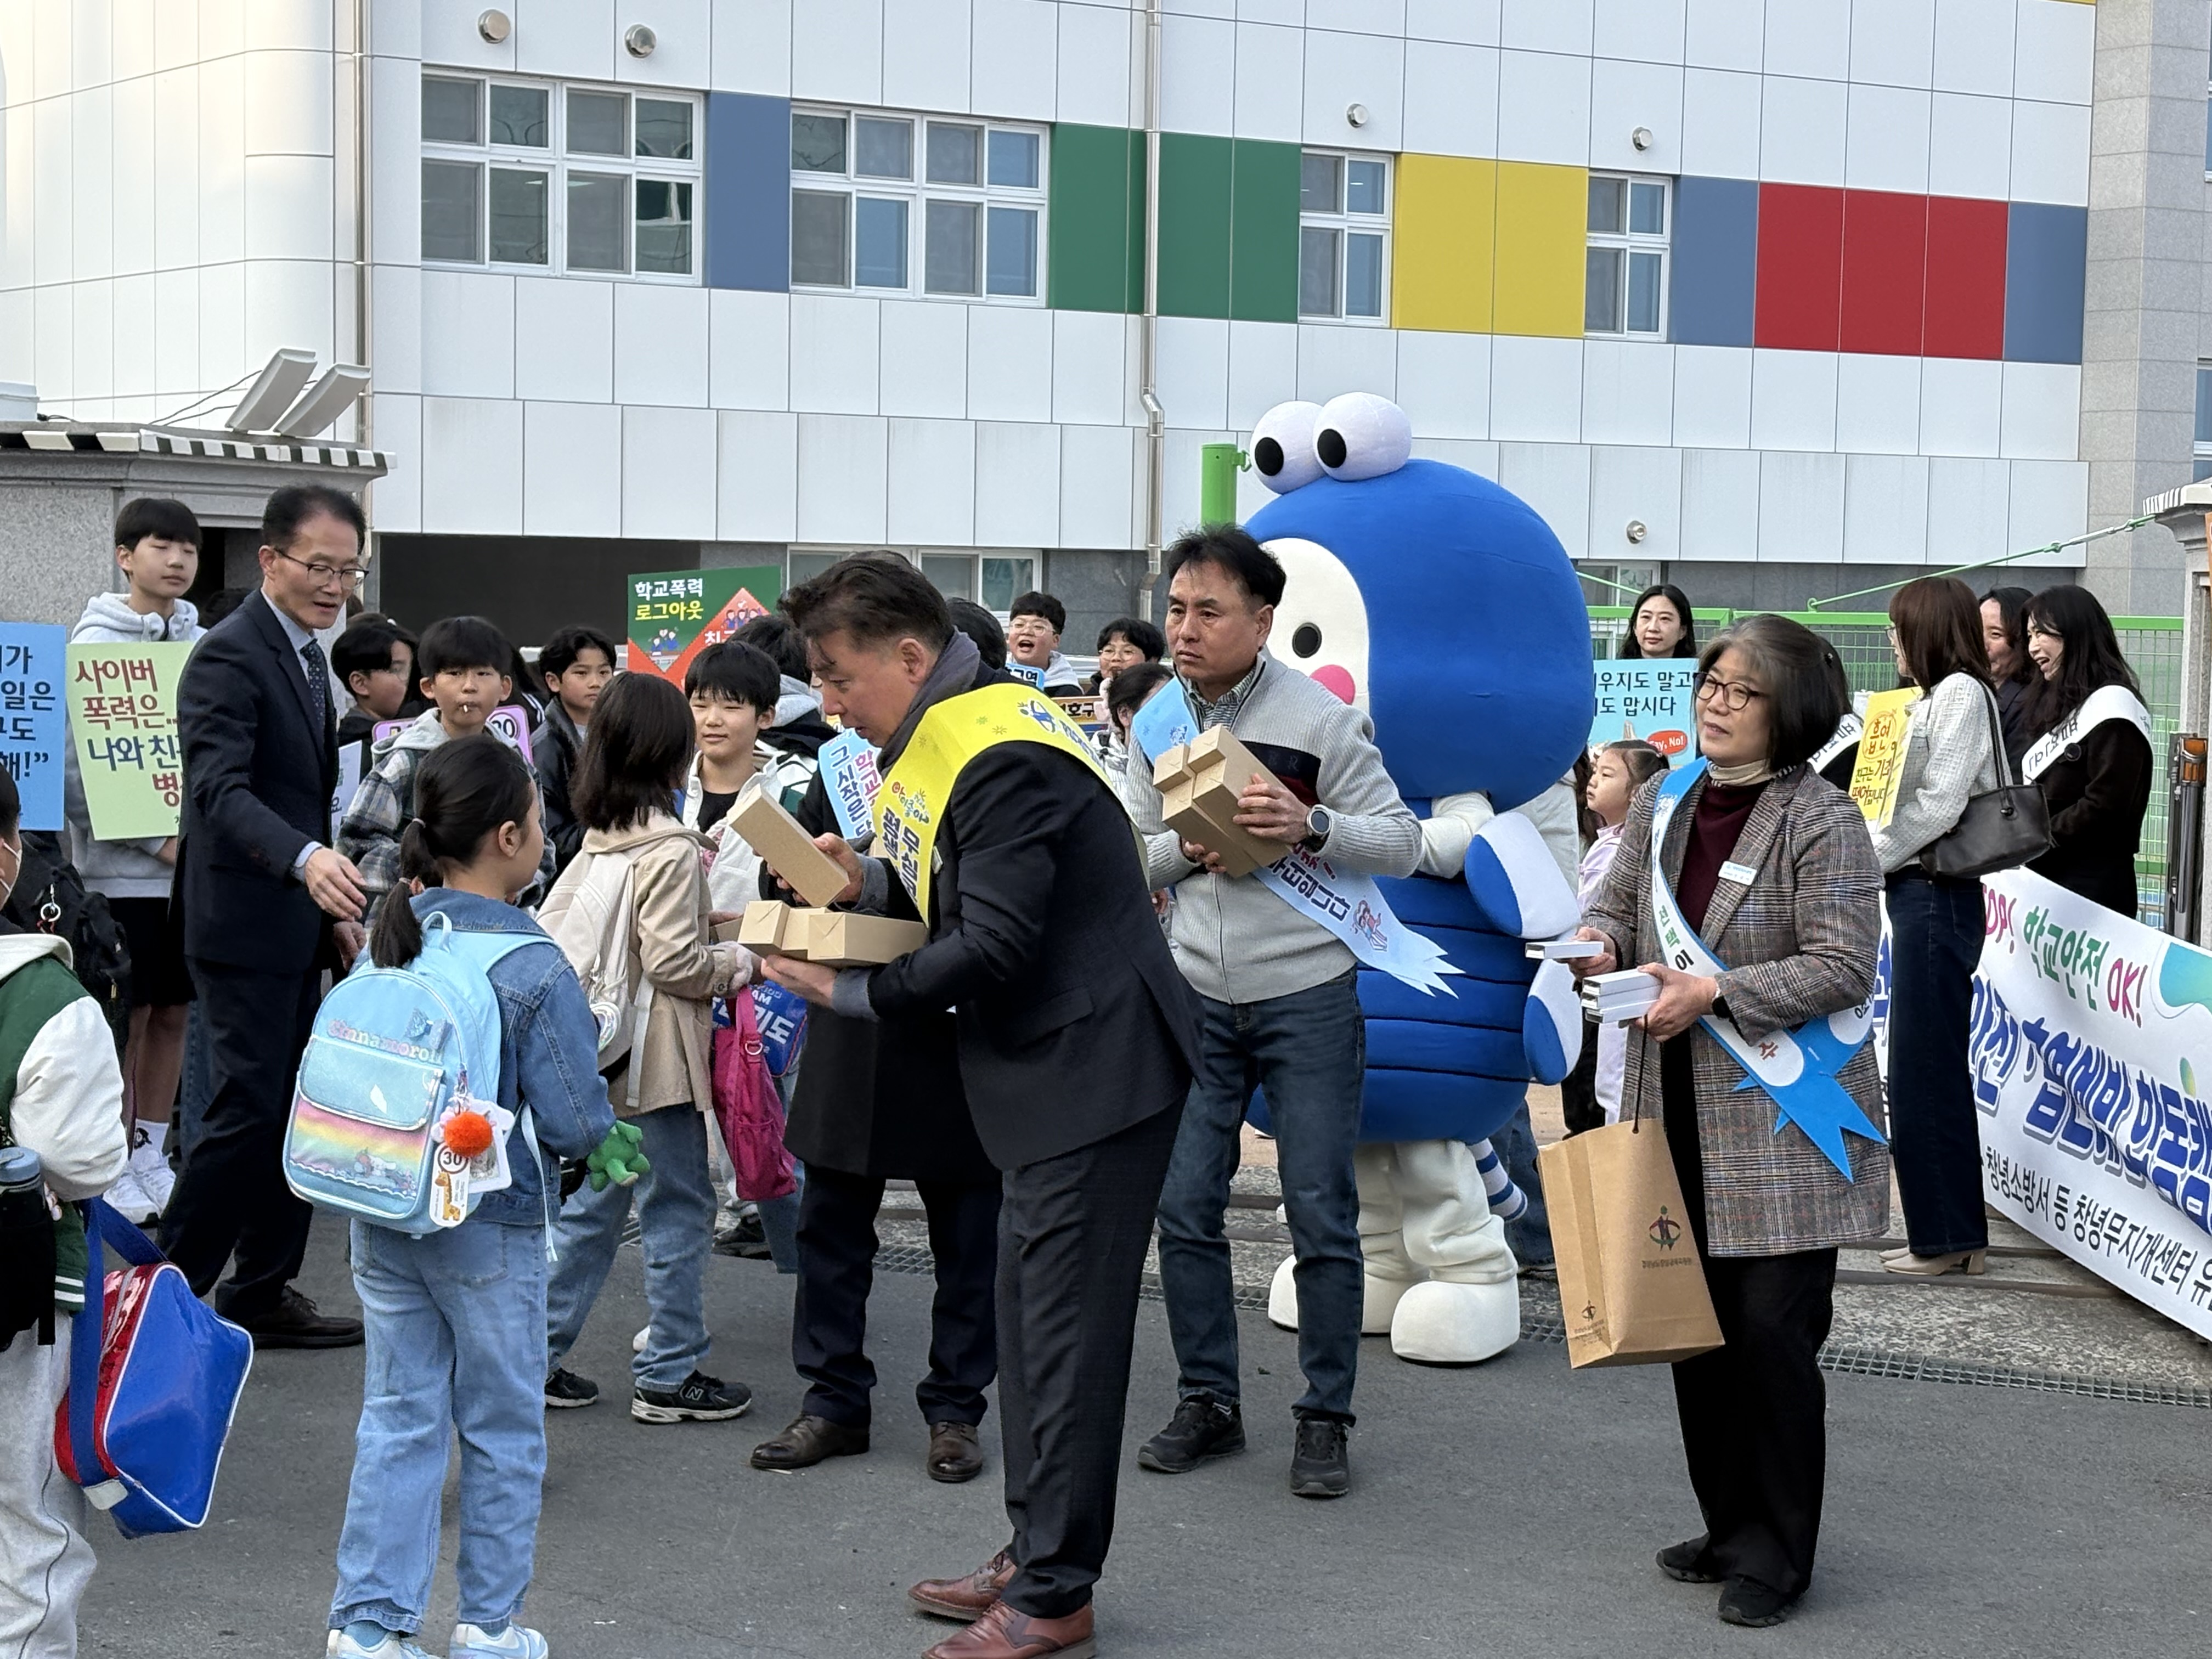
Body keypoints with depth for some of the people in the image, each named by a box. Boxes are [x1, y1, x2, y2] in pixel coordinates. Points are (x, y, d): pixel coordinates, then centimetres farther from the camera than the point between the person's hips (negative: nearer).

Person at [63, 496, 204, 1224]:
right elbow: (74, 768, -11)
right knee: (125, 1019, 1)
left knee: (172, 1014, 11)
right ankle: (115, 1166, 11)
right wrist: (156, 838, -16)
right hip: (123, 868, -5)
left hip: (194, 864, 5)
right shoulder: (95, 643, -7)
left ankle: (152, 1154, 22)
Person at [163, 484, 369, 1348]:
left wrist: (336, 907, 19)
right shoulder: (230, 656, -16)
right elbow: (220, 791, -29)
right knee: (249, 1110, -10)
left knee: (294, 1111, 11)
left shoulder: (307, 654, 15)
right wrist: (307, 861, -44)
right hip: (245, 925, -9)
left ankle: (263, 1294, 19)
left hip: (297, 922, 9)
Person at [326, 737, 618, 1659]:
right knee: (503, 1430, 11)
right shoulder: (536, 971, -18)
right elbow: (575, 1127, -16)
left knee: (396, 1419, 12)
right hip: (487, 1230, -5)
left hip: (382, 1218, 5)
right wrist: (599, 1122, 4)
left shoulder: (390, 941, -2)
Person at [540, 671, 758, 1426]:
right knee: (680, 1213, 2)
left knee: (589, 1207, 16)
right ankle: (669, 1375, 7)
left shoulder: (596, 842, 8)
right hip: (659, 1065, -8)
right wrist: (739, 962, -5)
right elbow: (673, 961, -21)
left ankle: (538, 1354, 18)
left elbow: (548, 931, 13)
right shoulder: (672, 852, -16)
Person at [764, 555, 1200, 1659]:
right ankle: (1034, 1557, 26)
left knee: (1065, 1329, -6)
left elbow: (993, 946, -23)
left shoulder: (1000, 760, -21)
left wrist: (855, 994, -13)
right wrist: (871, 883, 0)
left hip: (1097, 1068, -11)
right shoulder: (948, 733, 12)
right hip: (1055, 1071, 11)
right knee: (1030, 1317, 16)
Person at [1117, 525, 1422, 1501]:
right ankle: (1208, 1402, 19)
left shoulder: (1318, 716, -8)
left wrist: (1310, 825, -24)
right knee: (1184, 1209, 5)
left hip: (1307, 997, -4)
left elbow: (1403, 841, -7)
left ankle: (1325, 1420, 12)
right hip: (1196, 997, 4)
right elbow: (1128, 859, 8)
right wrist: (1190, 847, -13)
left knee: (1321, 1217, 1)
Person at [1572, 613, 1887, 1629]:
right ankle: (1731, 1526, 28)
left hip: (1782, 1125, -7)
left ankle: (1774, 1555, 8)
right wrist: (1598, 946, -7)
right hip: (1680, 1115, 7)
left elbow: (1843, 967, -16)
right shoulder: (1662, 805, 8)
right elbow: (1615, 905, 16)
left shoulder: (1821, 822, -11)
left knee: (1773, 1330, -5)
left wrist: (1714, 994, -21)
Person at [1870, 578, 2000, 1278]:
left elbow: (1938, 805, -17)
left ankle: (1945, 1235, 0)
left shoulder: (1961, 693, -10)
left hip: (1937, 896, -10)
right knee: (1935, 1070, 11)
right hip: (1920, 893, 10)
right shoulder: (1935, 698, 18)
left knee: (1924, 1071, -6)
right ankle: (1952, 1232, 16)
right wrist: (1870, 856, 5)